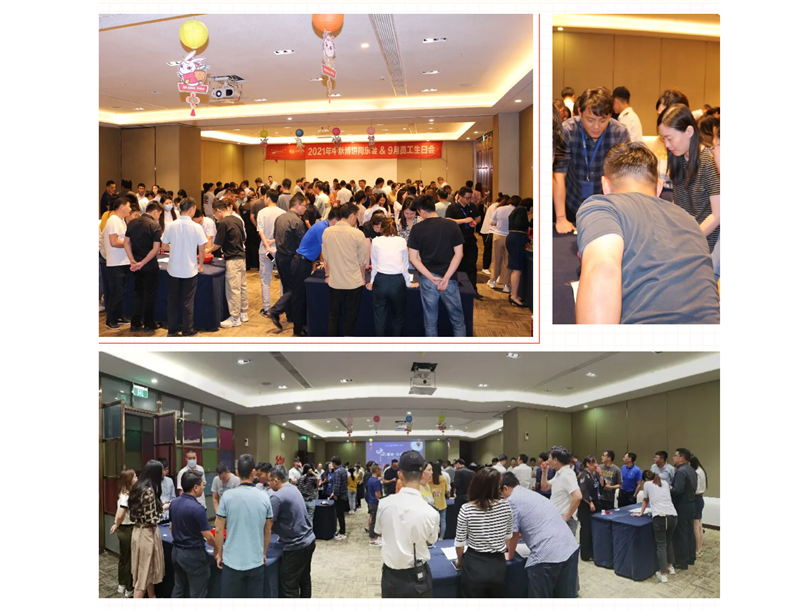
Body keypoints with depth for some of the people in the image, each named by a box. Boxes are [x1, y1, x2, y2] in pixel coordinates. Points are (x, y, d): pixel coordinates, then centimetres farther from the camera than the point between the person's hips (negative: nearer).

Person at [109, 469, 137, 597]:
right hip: (128, 530, -9)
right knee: (129, 559, 2)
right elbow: (120, 516, -24)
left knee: (123, 558, 19)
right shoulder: (127, 496, -22)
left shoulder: (123, 494, 7)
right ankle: (129, 589, 13)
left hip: (123, 530, 9)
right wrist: (116, 526, -7)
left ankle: (121, 586, 31)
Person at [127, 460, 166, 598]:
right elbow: (152, 519, -22)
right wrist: (163, 509, -5)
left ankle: (152, 600, 34)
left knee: (146, 570, 21)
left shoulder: (137, 487, 5)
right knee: (145, 572, -1)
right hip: (147, 534, -9)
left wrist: (160, 507, 13)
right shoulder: (149, 491, -22)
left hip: (138, 531, 9)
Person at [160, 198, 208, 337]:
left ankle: (172, 330, 20)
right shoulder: (196, 227, -12)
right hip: (190, 270, -2)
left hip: (173, 269, 2)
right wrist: (200, 265, 6)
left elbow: (165, 245, 2)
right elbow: (201, 250, -9)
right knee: (188, 302, 6)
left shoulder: (171, 226, -6)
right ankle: (187, 331, 11)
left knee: (172, 300, 13)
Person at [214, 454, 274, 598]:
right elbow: (268, 531, 7)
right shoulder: (264, 498, -3)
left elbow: (219, 530, -4)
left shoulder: (228, 496, -9)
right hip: (256, 561, 1)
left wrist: (219, 553, 10)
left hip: (232, 560, -1)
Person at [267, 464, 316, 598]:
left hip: (296, 547, -9)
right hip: (309, 541, 9)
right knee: (304, 579, 18)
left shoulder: (277, 497, -18)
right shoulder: (294, 489, 10)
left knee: (289, 587, -3)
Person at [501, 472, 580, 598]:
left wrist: (510, 556, 21)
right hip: (570, 547, 8)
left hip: (547, 554, -8)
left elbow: (514, 535, 4)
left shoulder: (512, 500, 0)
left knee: (540, 597, 7)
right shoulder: (532, 494, 25)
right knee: (566, 596, 17)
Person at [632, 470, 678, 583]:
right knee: (669, 541, 25)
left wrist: (641, 513, 44)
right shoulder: (665, 483, 24)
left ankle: (663, 574, -1)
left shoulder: (647, 484, 15)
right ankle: (670, 566, 34)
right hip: (673, 516, 5)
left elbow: (645, 500, 28)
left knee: (661, 545, 0)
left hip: (660, 517, -5)